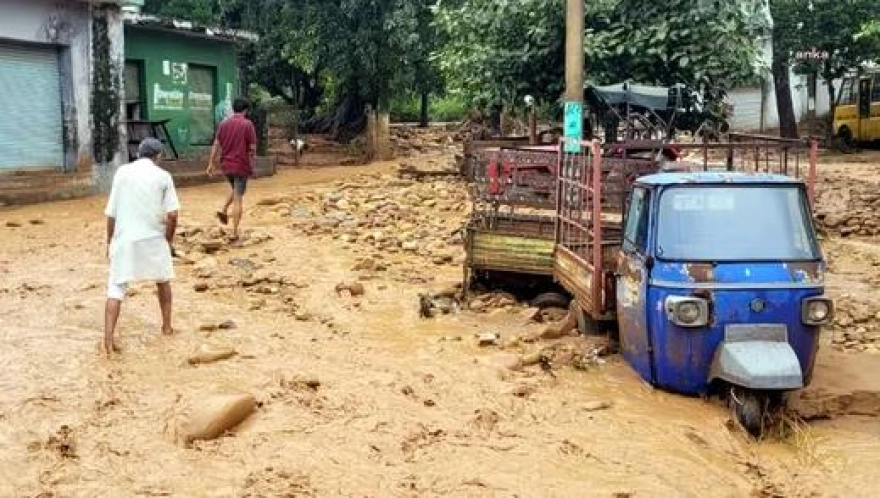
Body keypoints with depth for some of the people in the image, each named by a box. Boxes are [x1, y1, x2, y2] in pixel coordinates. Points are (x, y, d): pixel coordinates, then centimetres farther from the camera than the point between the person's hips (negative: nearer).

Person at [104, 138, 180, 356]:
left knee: (116, 287, -2)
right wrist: (168, 239, 8)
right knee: (163, 280, 23)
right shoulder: (163, 176, 1)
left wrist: (109, 241, 12)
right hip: (153, 238, 0)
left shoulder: (122, 172, 5)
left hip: (124, 239, 0)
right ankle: (167, 326, 32)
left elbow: (111, 212, 3)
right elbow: (172, 214, -7)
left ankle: (109, 337, -16)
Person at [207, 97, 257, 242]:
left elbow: (216, 145, 5)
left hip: (226, 165, 5)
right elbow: (252, 148, -9)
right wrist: (252, 164, 7)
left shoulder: (224, 123, 5)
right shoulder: (247, 124, -8)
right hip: (241, 166, -5)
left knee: (235, 190, 30)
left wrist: (211, 164, 9)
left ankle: (223, 210, 9)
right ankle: (234, 233, -2)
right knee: (238, 199, -1)